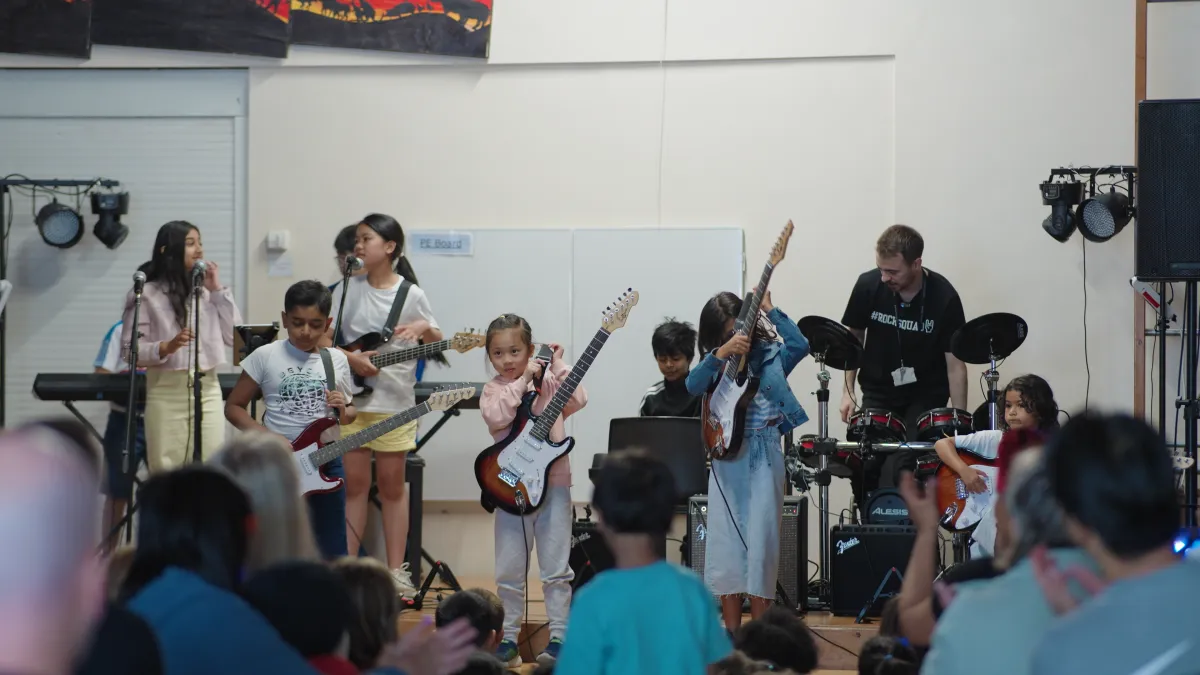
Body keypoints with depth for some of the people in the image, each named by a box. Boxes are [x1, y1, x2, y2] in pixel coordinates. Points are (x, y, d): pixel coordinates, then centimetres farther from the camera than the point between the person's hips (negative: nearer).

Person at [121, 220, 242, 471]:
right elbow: (130, 350, -4)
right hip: (167, 393, -3)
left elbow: (234, 337, 7)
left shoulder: (208, 291, 12)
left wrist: (218, 291, 3)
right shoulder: (148, 294, -1)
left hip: (208, 390, 3)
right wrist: (165, 348, -22)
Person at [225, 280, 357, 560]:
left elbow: (351, 412, 17)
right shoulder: (265, 357, -4)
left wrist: (343, 410, -8)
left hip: (326, 462, 3)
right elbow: (233, 407, 0)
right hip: (278, 463, -2)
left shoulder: (337, 360, 5)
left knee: (333, 554, 6)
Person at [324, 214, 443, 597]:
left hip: (395, 402, -1)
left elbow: (437, 343, 8)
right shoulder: (348, 289, 2)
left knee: (392, 485, 5)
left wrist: (425, 328, -13)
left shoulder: (411, 294, -2)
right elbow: (323, 340, 2)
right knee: (354, 483, 4)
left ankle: (396, 571, 10)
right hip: (351, 398, 1)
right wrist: (350, 359, -14)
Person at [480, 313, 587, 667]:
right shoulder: (493, 389, 2)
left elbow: (577, 400, -12)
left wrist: (559, 366, -10)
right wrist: (523, 380, -17)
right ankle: (509, 638, 17)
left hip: (554, 485, -1)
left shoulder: (550, 382, 3)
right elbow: (496, 416, -18)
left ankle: (559, 638, 9)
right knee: (509, 571, 7)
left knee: (556, 568, 3)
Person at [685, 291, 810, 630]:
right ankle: (733, 637, 14)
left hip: (764, 456, -3)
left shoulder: (771, 356, 1)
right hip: (726, 456, 3)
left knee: (760, 542, -4)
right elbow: (693, 384, -14)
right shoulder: (716, 365, 6)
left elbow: (800, 345, -17)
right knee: (726, 545, 5)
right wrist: (721, 353, -25)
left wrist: (771, 311, -14)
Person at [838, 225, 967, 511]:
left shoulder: (944, 298, -19)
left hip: (925, 396, -2)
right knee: (864, 468, -10)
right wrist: (848, 390, -2)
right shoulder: (868, 286, -13)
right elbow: (854, 337, 4)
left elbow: (955, 363, -14)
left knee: (901, 471, -20)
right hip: (878, 393, 2)